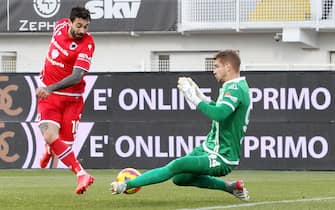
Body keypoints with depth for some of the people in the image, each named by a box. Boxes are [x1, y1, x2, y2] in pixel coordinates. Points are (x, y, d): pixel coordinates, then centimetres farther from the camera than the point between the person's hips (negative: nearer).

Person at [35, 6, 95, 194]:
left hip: (71, 98, -3)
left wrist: (50, 88, -40)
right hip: (47, 94, 3)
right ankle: (81, 174, -19)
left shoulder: (87, 44, -20)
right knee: (50, 137, -19)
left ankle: (50, 150, 39)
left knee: (65, 143, -1)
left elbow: (76, 77, -28)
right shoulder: (60, 26, -5)